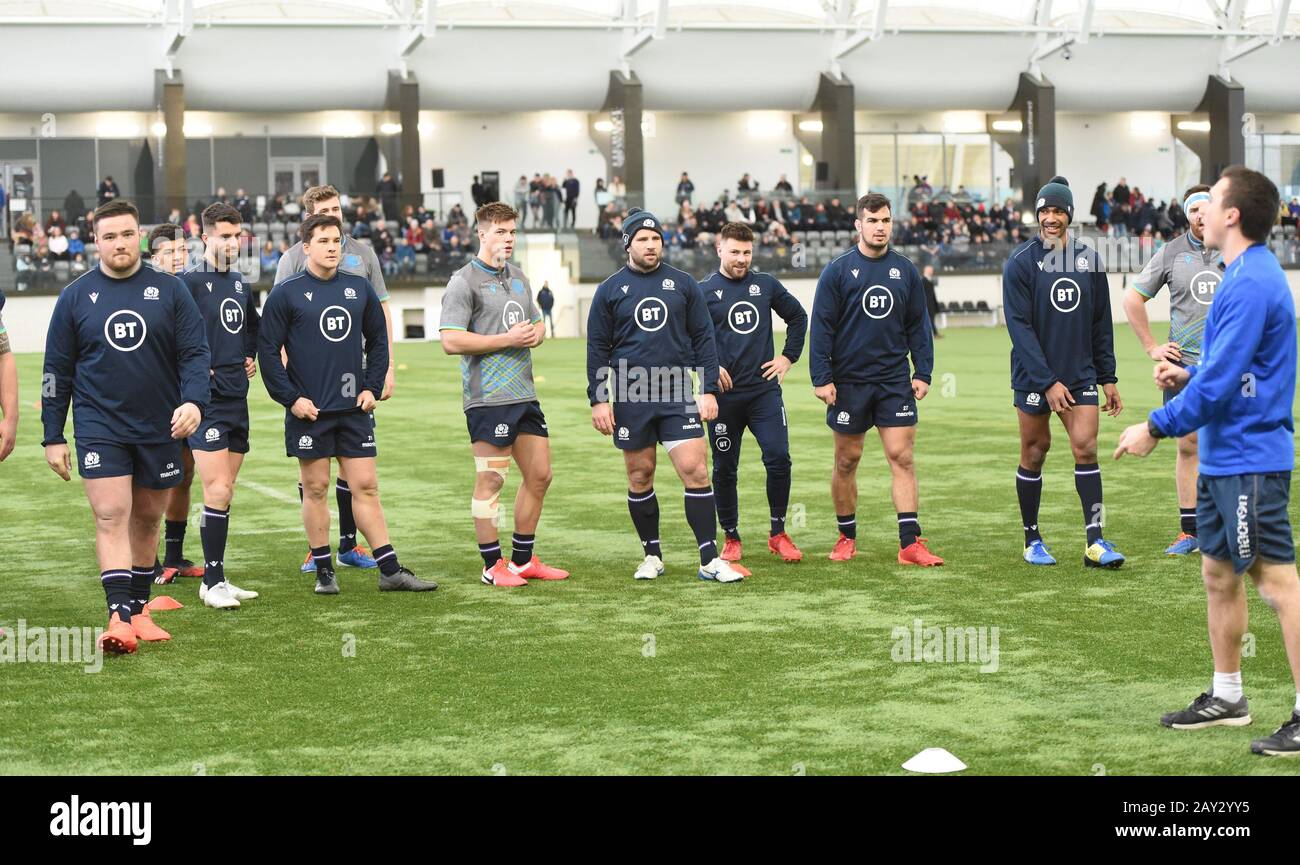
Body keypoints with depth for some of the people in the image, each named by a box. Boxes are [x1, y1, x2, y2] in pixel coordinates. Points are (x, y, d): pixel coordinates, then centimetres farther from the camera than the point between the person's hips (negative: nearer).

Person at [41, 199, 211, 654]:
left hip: (160, 428, 1)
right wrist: (52, 437, 4)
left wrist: (193, 401, -17)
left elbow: (195, 352, 2)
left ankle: (139, 611, 23)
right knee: (111, 516, -12)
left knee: (146, 518, 10)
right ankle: (119, 618, -17)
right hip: (99, 427, -1)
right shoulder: (76, 296, 3)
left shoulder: (170, 290, 3)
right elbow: (57, 372, 6)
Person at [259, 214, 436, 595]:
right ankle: (324, 571, 13)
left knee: (365, 487, 4)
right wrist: (291, 398, -9)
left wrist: (372, 387, 5)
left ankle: (390, 570, 5)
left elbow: (378, 341, 16)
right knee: (315, 489, 4)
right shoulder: (286, 294, -3)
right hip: (308, 411, -3)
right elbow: (268, 350, -3)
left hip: (354, 408, 3)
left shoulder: (360, 288, 8)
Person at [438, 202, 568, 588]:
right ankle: (493, 566, 5)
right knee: (491, 480, -3)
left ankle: (523, 560, 22)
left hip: (525, 393, 8)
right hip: (488, 397, -8)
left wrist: (535, 335, 4)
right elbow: (451, 340, -17)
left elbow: (537, 323, 29)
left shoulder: (518, 277, 17)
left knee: (539, 475, 11)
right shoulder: (464, 281, -8)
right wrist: (507, 339, -15)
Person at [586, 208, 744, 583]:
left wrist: (709, 390, 2)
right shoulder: (610, 290, 5)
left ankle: (709, 560, -7)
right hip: (630, 398, 0)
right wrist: (598, 400, -1)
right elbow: (597, 348, 7)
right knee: (639, 478, 6)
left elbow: (703, 338, 9)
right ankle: (652, 555, 20)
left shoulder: (683, 284, 7)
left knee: (695, 471, -9)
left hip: (678, 394, 0)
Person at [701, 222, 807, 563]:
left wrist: (788, 357, 14)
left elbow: (798, 316, 22)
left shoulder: (766, 284, 9)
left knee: (779, 458, -8)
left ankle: (778, 534, 6)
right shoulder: (704, 291, -1)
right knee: (724, 469, 4)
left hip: (765, 390, 2)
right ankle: (731, 538, 18)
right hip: (724, 394, -2)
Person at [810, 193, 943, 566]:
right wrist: (822, 378, -9)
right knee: (847, 461, 7)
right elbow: (821, 326, -4)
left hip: (895, 381, 2)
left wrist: (923, 373, 3)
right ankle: (847, 538, 21)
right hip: (849, 381, -2)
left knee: (902, 457, -5)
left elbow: (919, 325, 11)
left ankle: (910, 543, -7)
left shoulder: (905, 270, 6)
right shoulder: (838, 270, -2)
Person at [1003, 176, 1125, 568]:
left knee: (1086, 448, -8)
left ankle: (1095, 541, -8)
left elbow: (1101, 324, 13)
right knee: (1034, 453, 5)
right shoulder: (1020, 262, -7)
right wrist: (1048, 382, -18)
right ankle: (1032, 540, 18)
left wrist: (1108, 377, 9)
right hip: (1033, 378, -3)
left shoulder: (1089, 259, 6)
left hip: (1080, 374, 3)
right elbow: (1019, 327, -12)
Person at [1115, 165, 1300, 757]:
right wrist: (1188, 374, 7)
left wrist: (1156, 428, -14)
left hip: (1250, 459, -11)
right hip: (1223, 458, 11)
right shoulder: (1245, 277, 14)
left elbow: (1220, 382, -22)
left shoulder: (1252, 283, -19)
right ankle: (1227, 697, 28)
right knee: (1218, 575, 16)